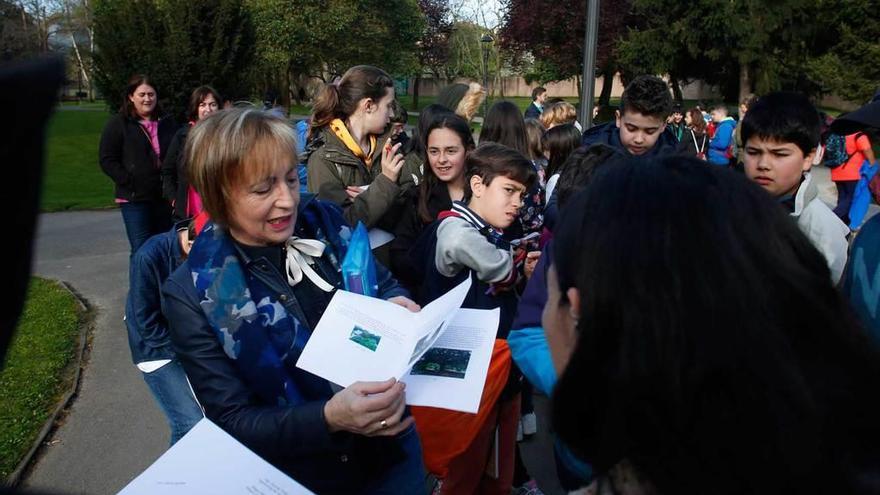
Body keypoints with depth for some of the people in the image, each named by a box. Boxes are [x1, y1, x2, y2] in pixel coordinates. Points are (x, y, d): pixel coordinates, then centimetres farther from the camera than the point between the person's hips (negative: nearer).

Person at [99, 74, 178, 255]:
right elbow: (107, 160, -3)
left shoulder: (167, 123, 12)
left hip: (165, 197, 4)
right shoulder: (118, 124, 0)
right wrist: (129, 182, -13)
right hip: (135, 199, -4)